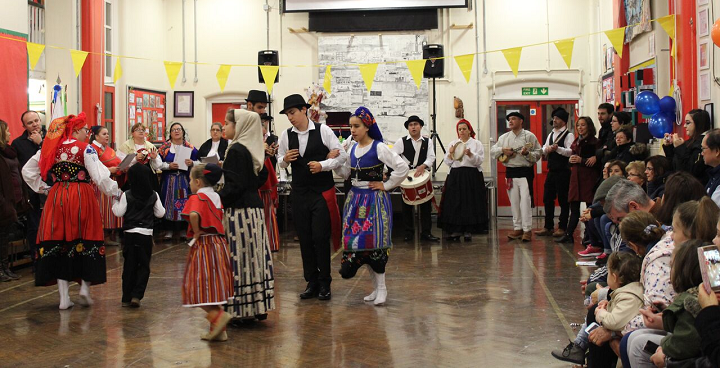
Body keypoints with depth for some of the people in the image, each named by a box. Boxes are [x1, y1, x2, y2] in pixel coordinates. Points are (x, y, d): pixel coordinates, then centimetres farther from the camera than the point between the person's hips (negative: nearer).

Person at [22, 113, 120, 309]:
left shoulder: (51, 149, 9)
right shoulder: (85, 149, -4)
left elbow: (27, 171, 12)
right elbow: (100, 176, -12)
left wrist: (43, 188, 17)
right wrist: (116, 191, -1)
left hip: (56, 199, 4)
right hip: (82, 198, -4)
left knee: (58, 242, 6)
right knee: (85, 241, 10)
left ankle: (64, 296, 7)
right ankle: (85, 286, 3)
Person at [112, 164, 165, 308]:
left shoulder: (126, 195, -5)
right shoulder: (154, 195, -1)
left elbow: (119, 213, -3)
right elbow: (160, 213, 4)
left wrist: (115, 202, 14)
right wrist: (161, 207, 24)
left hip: (129, 233, 0)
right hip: (146, 234, 0)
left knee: (129, 265, 8)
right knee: (144, 266, 7)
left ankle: (126, 297, 12)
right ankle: (136, 295, -6)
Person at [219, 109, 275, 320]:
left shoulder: (236, 150, -13)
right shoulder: (254, 150, 11)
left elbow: (234, 185, -19)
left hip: (239, 210, -9)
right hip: (255, 207, 9)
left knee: (240, 256, -4)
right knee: (255, 255, 11)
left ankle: (241, 308, 0)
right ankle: (259, 304, 17)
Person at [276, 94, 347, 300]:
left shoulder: (323, 130, -6)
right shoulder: (286, 135, 4)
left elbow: (342, 156, -4)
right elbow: (280, 162, 16)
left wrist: (323, 165, -17)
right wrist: (285, 159, -6)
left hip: (322, 192, -4)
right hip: (299, 193, 4)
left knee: (321, 238, -4)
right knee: (304, 239, 8)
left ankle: (324, 283, 9)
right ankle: (311, 282, 20)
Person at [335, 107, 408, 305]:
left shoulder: (379, 148, -11)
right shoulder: (352, 149, 8)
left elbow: (402, 168, -14)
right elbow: (346, 173, 12)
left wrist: (386, 185, -10)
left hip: (375, 200, -7)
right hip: (355, 199, 7)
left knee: (373, 242, -9)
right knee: (357, 241, 5)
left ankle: (382, 288, 4)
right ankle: (376, 287, 17)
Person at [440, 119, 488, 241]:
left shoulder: (477, 144, 6)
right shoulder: (453, 143, 13)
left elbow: (480, 160, -3)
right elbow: (448, 162, 11)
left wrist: (470, 154, -19)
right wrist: (451, 153, -7)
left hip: (472, 176, -2)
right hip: (455, 176, 2)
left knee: (470, 203, -3)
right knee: (455, 203, -1)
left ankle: (468, 231, 5)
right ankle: (456, 230, 5)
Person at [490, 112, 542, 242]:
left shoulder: (529, 136, -1)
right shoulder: (504, 137, 13)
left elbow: (538, 153, -3)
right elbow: (492, 151, 12)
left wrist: (527, 153, -20)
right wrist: (503, 150, -6)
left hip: (525, 172, -5)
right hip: (510, 172, 5)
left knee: (525, 200, -10)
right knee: (514, 201, 8)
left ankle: (527, 230, -8)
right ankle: (518, 228, 15)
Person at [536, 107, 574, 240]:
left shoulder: (568, 135, -6)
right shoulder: (551, 134, 17)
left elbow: (571, 151, -18)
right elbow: (544, 150, 13)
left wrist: (557, 148, -30)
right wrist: (547, 149, -9)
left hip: (563, 172, -7)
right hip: (551, 171, 8)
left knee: (563, 200, -1)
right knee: (547, 199, 9)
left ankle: (562, 228, 7)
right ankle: (548, 227, 16)